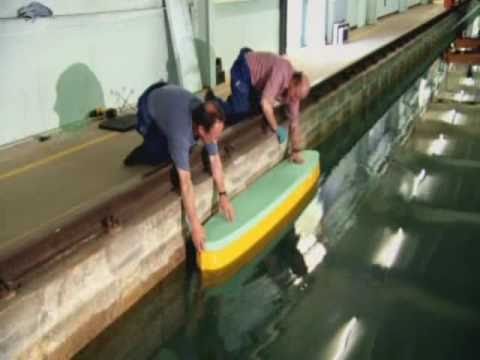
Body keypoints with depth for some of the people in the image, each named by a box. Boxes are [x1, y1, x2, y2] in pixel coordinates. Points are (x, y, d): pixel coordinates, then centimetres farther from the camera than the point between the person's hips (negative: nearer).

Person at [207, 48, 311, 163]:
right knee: (240, 114, -15)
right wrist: (276, 128, -28)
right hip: (243, 69, -8)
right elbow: (265, 103, -39)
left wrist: (296, 151, -3)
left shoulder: (294, 90, -9)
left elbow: (294, 123, -2)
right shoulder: (281, 72, -33)